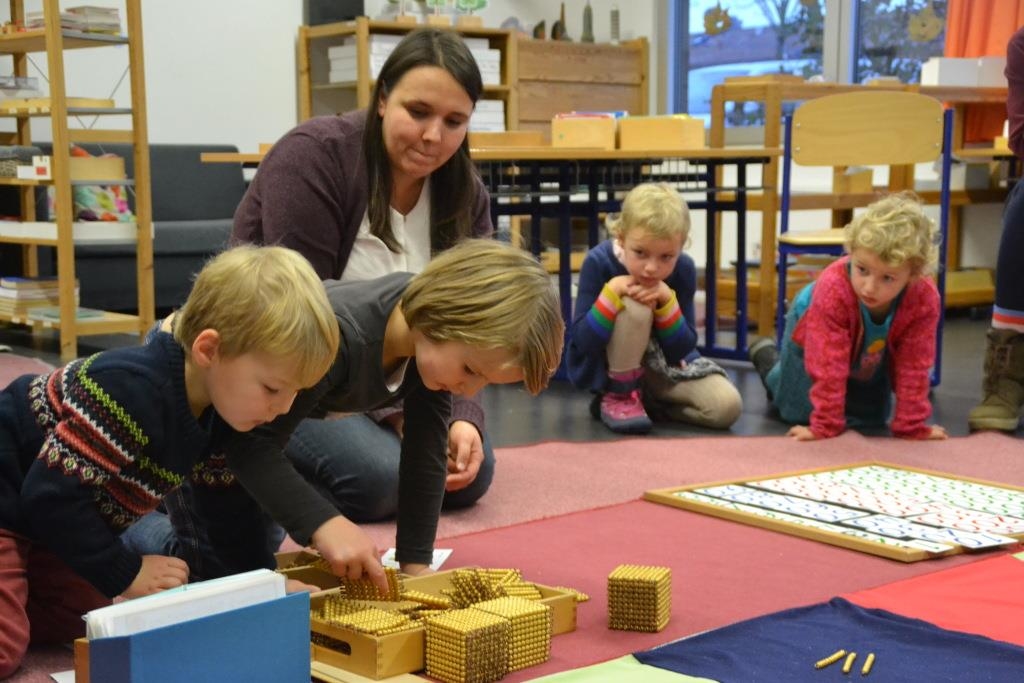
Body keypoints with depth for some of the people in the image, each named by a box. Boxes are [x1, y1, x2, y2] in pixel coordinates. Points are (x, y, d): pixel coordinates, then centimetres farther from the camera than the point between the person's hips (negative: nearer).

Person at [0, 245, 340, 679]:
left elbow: (229, 509, 7)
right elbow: (52, 494, -32)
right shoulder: (132, 392, -35)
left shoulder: (216, 413, -6)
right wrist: (127, 574, -24)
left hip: (45, 512, 9)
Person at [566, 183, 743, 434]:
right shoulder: (598, 263, -21)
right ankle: (618, 396, -12)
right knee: (634, 309, -34)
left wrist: (668, 300, -27)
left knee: (728, 406, -17)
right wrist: (612, 292, -35)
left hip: (664, 366, 4)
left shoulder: (683, 269, -14)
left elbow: (683, 349, -12)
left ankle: (646, 399, 3)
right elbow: (583, 342, -25)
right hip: (605, 369, -4)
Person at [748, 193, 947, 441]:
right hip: (811, 334, -3)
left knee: (869, 419, 8)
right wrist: (825, 427, -37)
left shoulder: (925, 300, -39)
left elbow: (913, 367, -29)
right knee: (798, 413, 3)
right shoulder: (833, 289, -48)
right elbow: (829, 366, -42)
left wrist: (912, 426, -25)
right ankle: (768, 357, 31)